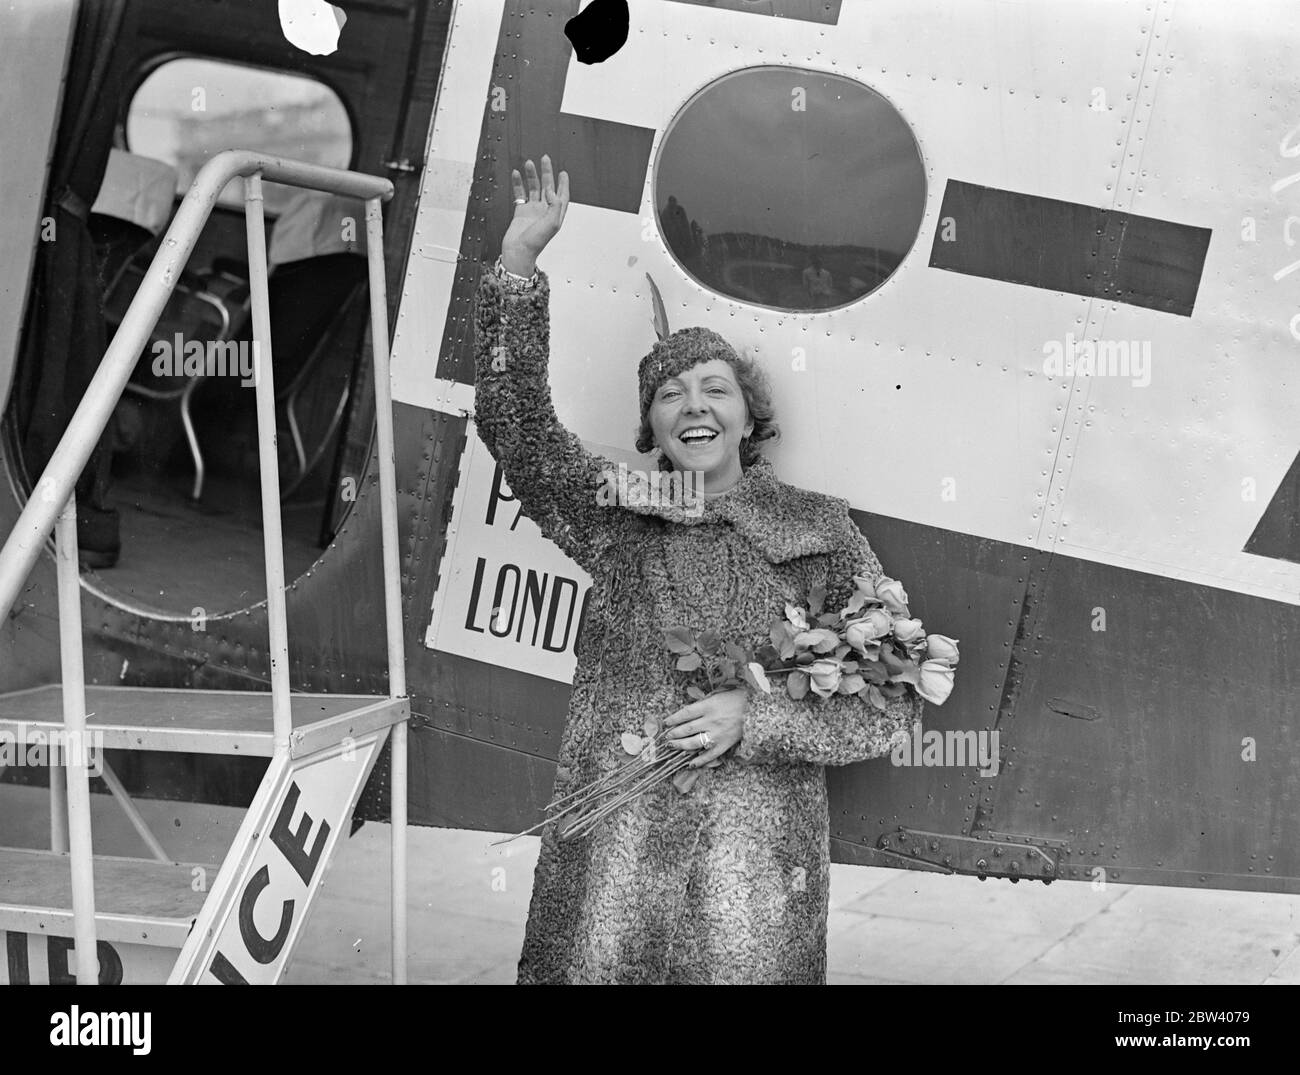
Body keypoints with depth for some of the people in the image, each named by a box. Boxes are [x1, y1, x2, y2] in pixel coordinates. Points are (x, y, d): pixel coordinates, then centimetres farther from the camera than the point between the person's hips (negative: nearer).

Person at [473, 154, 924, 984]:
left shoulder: (820, 534, 4)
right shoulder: (618, 517, 7)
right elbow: (512, 420, -3)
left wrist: (755, 719, -12)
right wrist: (519, 259, -11)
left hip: (757, 860, -1)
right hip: (610, 853, 1)